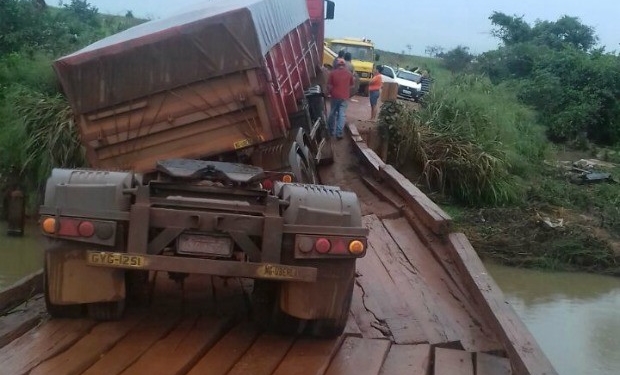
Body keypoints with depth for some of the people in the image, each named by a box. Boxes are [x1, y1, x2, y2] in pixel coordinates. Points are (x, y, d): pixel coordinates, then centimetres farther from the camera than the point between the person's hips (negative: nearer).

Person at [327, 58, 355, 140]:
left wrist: (329, 92, 13)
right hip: (344, 97, 0)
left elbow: (329, 85, -4)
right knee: (342, 115, 0)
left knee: (332, 114, 15)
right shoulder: (349, 73, 0)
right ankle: (339, 133, -6)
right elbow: (352, 85, 9)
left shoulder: (333, 73, -4)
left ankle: (331, 131, 25)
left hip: (334, 96, 0)